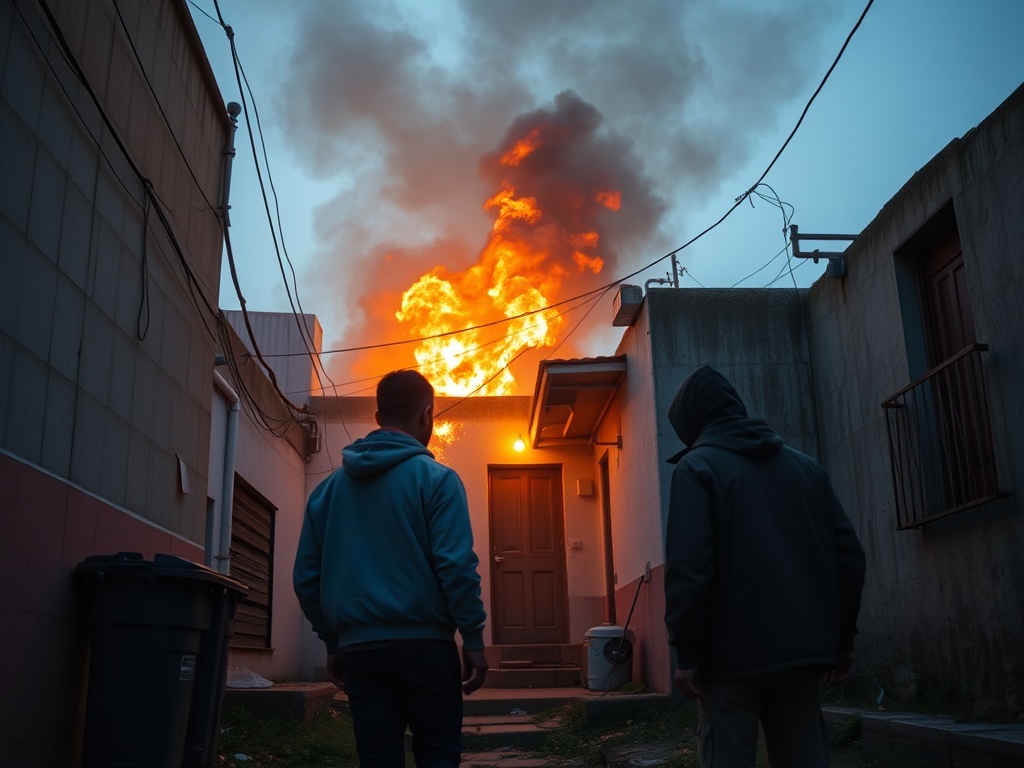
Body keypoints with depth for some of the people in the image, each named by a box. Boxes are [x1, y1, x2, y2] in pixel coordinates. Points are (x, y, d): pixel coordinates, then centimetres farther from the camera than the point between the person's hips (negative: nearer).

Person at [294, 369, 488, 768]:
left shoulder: (329, 488, 9)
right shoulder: (436, 479, -6)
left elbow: (306, 577, 10)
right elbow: (456, 566, -13)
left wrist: (332, 642, 18)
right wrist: (473, 639, -7)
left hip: (357, 647, 4)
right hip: (423, 643, -4)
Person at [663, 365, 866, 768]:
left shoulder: (697, 466, -5)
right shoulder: (805, 465, 13)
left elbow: (688, 567, -15)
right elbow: (849, 555, 11)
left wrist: (686, 651, -10)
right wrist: (843, 637, 15)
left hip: (732, 652, -5)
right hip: (802, 647, 6)